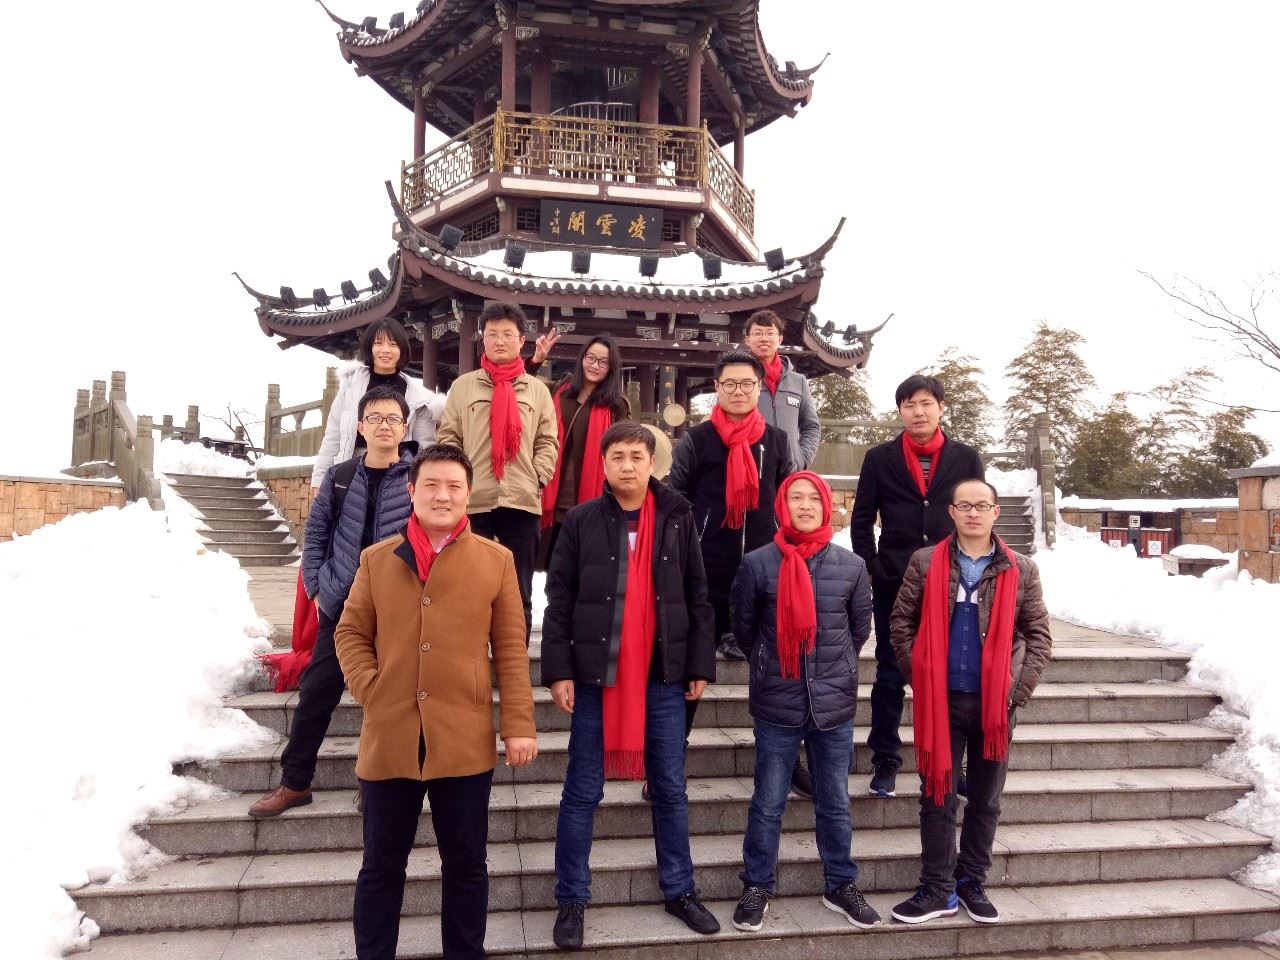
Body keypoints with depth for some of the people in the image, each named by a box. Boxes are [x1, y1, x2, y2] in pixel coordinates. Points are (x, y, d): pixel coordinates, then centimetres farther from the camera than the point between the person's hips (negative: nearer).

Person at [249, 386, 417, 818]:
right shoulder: (339, 477, 5)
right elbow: (316, 532, 11)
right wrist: (316, 585, 5)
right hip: (341, 604, 3)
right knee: (316, 691, 7)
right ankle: (294, 782, 22)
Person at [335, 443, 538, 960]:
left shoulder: (496, 560, 2)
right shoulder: (376, 559, 6)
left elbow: (511, 649, 1)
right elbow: (350, 633, 9)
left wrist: (518, 723, -4)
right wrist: (370, 690, -5)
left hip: (465, 740, -1)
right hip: (389, 738, 1)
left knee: (465, 863, 12)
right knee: (382, 864, 14)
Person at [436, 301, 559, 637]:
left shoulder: (537, 389, 12)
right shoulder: (463, 386, 9)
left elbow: (548, 442, 9)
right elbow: (448, 438, 5)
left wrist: (538, 476, -5)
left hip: (522, 501, 1)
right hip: (472, 500, -1)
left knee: (519, 591, 8)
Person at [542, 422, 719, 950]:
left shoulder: (677, 517, 3)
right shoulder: (581, 520, -2)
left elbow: (697, 597, 5)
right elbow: (559, 601, -3)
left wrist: (700, 665, 3)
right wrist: (559, 670, -8)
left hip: (663, 677, 2)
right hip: (594, 674, -1)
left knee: (670, 789, 12)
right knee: (583, 793, 7)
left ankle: (680, 891, 28)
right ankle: (572, 901, 21)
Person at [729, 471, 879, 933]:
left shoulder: (852, 566, -1)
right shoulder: (757, 564, -7)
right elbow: (743, 627, 6)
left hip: (835, 704, 2)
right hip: (776, 705, -2)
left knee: (835, 805, 15)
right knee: (767, 805, 10)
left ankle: (841, 886, 33)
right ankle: (757, 887, 27)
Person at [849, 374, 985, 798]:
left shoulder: (966, 458, 6)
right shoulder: (880, 458, 4)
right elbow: (861, 520, 6)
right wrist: (872, 570, -2)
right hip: (893, 584, -1)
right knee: (890, 675, 6)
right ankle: (885, 761, 16)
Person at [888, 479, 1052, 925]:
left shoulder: (1020, 570, 3)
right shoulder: (924, 563, 0)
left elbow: (1038, 635, 5)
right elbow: (902, 622, 3)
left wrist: (1019, 688, -4)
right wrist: (918, 677, -5)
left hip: (995, 703, 1)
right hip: (940, 700, -1)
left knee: (985, 801, 12)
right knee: (937, 798, 6)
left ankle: (972, 883, 28)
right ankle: (937, 889, 18)